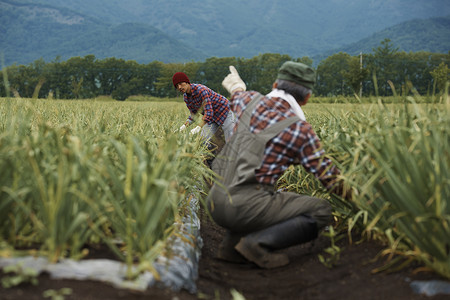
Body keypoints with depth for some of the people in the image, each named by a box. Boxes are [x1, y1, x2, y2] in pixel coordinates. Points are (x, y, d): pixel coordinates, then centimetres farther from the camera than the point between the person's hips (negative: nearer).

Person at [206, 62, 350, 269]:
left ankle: (232, 242, 16)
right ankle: (259, 242, -11)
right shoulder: (300, 130, -7)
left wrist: (236, 86, 59)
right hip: (243, 208, -7)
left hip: (215, 203, 7)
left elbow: (238, 98, 35)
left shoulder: (250, 101, 8)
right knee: (321, 211, 2)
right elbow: (328, 175, 0)